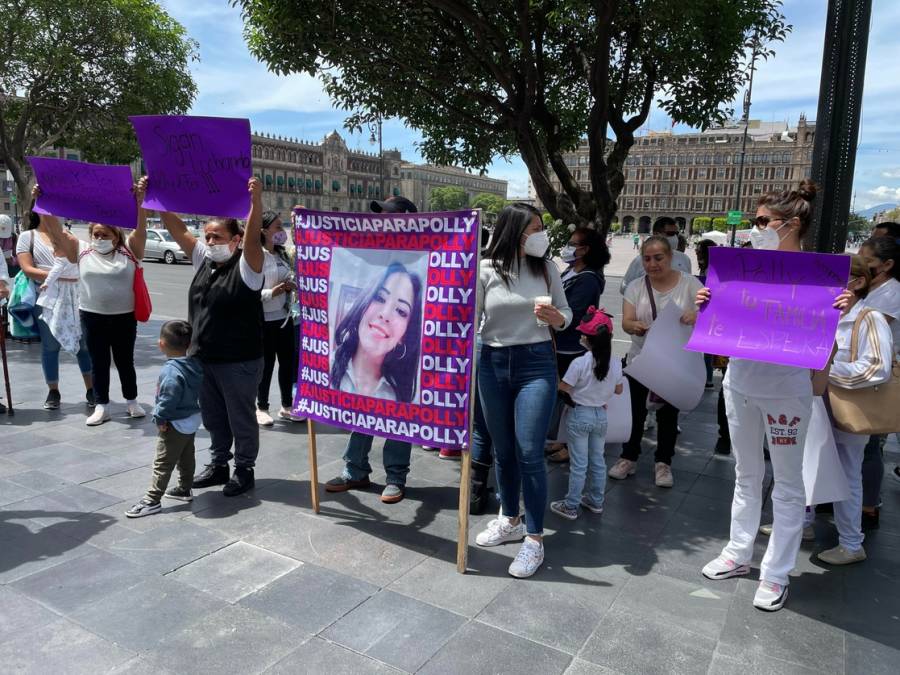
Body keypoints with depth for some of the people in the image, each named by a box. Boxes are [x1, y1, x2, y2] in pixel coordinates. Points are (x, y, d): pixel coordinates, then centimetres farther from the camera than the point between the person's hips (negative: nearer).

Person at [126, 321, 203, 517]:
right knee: (186, 457, 21)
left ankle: (152, 499, 7)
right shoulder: (194, 364, -1)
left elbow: (168, 398, -27)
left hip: (175, 424, -9)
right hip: (192, 420, 9)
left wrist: (160, 418, -12)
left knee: (163, 462, 0)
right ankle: (184, 489, 36)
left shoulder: (171, 370, -26)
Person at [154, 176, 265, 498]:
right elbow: (177, 230, 7)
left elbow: (253, 238, -30)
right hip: (203, 358, 7)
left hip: (239, 362, -7)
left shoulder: (246, 265, -12)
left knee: (241, 419, 8)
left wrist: (256, 201, -44)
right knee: (213, 418, 20)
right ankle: (218, 464, 36)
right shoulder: (203, 259, 7)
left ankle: (244, 470, 23)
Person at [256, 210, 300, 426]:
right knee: (266, 365, 5)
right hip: (264, 319, -7)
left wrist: (292, 286, 0)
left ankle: (286, 406, 27)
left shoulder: (283, 255, 10)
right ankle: (261, 408, 22)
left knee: (288, 361, 12)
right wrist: (271, 292, -28)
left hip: (285, 317, 7)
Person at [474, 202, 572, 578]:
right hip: (493, 364, 1)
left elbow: (566, 313, 8)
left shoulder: (546, 268, 1)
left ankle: (534, 540, 7)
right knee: (503, 450, 14)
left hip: (536, 364, -1)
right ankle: (510, 520, 34)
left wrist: (556, 319, -15)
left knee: (529, 453, -5)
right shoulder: (486, 271, -4)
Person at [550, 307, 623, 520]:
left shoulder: (579, 363, -21)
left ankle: (571, 506, 15)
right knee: (598, 461, 19)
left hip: (580, 415, -5)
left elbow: (563, 387, -15)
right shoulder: (615, 363, -6)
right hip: (601, 415, 5)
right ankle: (596, 501, 32)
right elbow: (618, 390, 6)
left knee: (578, 464, 5)